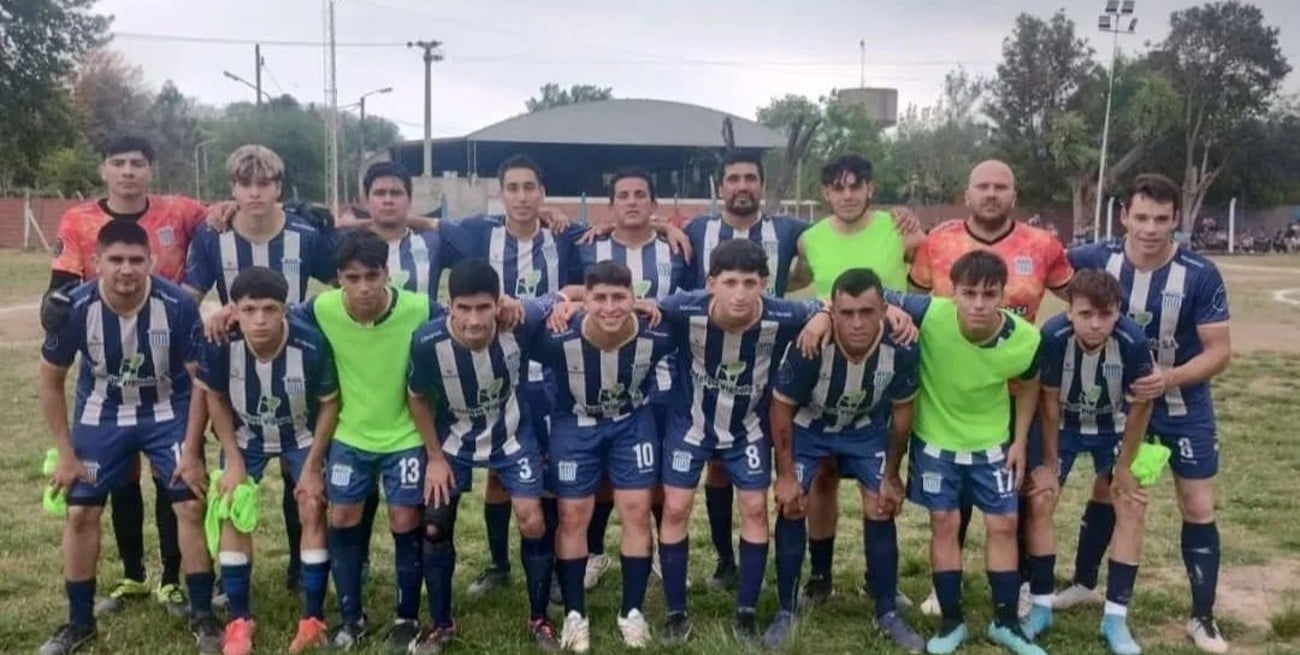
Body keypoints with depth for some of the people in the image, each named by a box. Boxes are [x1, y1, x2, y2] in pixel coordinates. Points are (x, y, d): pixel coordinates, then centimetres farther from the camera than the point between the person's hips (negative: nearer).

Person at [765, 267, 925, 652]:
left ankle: (888, 613, 17)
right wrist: (785, 474, -14)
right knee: (791, 508, -7)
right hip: (808, 427, -1)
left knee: (881, 511, -2)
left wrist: (892, 474, -2)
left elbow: (901, 410, -11)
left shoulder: (900, 349, -32)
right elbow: (781, 407, -21)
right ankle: (786, 613, 9)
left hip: (868, 429, 2)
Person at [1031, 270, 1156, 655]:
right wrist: (1049, 462, -11)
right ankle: (1041, 606, 10)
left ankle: (1115, 616, 5)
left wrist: (1124, 467, -9)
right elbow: (1049, 402, -19)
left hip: (1113, 428, 0)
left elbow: (1140, 405, -17)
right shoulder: (1053, 335, -33)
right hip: (1063, 425, 0)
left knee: (1132, 507, -6)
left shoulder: (1133, 340, -33)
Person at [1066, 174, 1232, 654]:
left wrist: (1170, 377, -32)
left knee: (1198, 508, 3)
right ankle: (1083, 584, 33)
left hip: (1183, 406, -1)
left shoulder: (1200, 275, -19)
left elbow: (1219, 352, -17)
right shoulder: (1099, 260, -14)